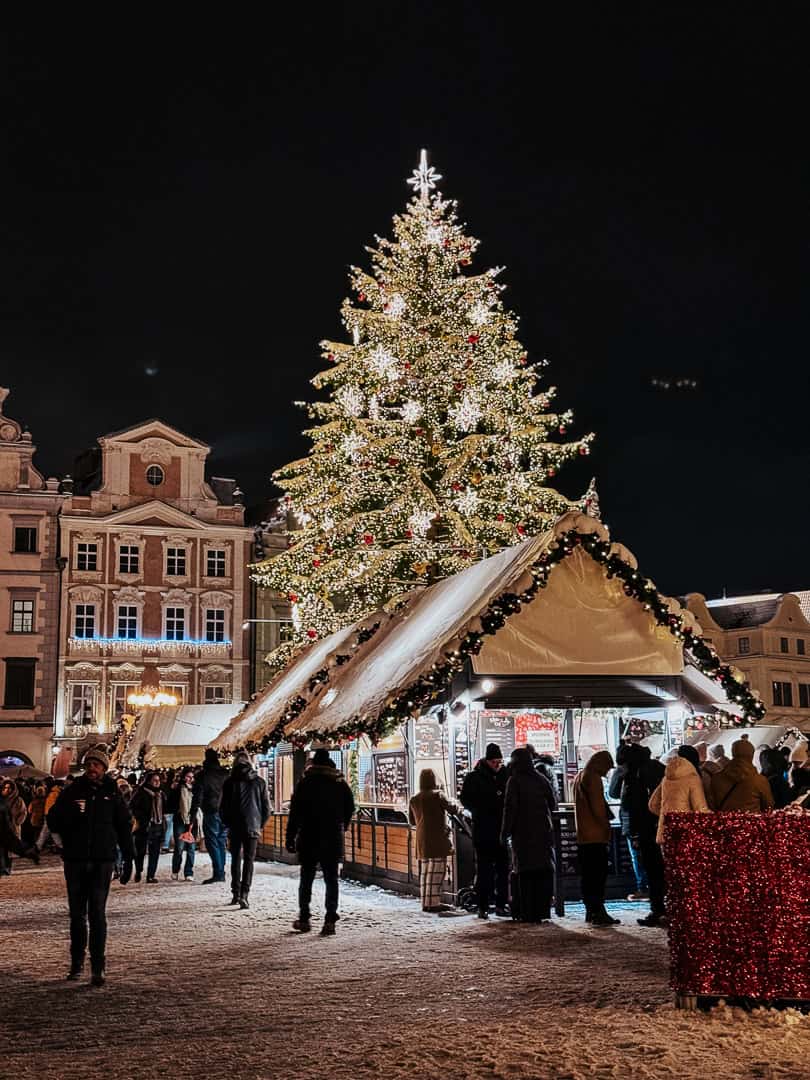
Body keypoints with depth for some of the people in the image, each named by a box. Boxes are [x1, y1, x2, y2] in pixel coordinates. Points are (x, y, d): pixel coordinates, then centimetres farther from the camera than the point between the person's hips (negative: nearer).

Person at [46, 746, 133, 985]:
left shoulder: (112, 794, 4)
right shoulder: (72, 791, 4)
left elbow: (124, 824, 10)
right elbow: (53, 822, 0)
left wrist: (128, 854, 2)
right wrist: (71, 812, -19)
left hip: (102, 861, -2)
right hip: (75, 860, 2)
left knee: (97, 914, -8)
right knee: (77, 914, 11)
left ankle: (98, 968, -7)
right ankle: (76, 962, 23)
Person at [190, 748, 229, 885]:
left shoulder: (203, 775, -5)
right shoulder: (226, 774, 9)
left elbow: (197, 798, -8)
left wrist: (193, 817, -6)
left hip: (211, 813, -5)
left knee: (212, 843, -2)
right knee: (221, 843, 14)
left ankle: (217, 873, -10)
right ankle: (221, 873, 14)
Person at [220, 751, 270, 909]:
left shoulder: (230, 782, -1)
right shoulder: (259, 782, 1)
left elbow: (223, 807, 0)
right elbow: (266, 807, 3)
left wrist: (228, 824, 13)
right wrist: (261, 824, 13)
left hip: (235, 826, 0)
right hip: (253, 826, 0)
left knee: (236, 859, 14)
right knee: (249, 860, 1)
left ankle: (236, 894, 16)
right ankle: (244, 894, -12)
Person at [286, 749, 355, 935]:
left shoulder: (305, 783, -5)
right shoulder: (340, 784, 4)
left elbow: (295, 813, -7)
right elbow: (350, 808, 9)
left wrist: (290, 838, -4)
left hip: (309, 839, -1)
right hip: (333, 839, 2)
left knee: (306, 879, 11)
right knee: (331, 879, 4)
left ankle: (304, 919, 14)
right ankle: (330, 920, -3)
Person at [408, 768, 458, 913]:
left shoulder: (414, 799, 8)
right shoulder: (437, 796, -11)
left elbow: (412, 821, 18)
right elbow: (452, 809, -7)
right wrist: (455, 805, 14)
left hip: (422, 840, 6)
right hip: (437, 840, -6)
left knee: (424, 871, 11)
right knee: (436, 871, -4)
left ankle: (425, 902, 13)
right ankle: (433, 902, -6)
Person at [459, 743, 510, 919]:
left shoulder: (506, 776, 8)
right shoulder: (474, 777, 0)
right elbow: (465, 799, 0)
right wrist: (482, 809, -11)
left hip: (503, 830, 3)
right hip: (483, 831, -3)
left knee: (503, 869, 6)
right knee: (484, 871, 0)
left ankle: (502, 904, 14)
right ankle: (483, 906, 4)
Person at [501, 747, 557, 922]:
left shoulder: (514, 781, -7)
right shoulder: (542, 779, 7)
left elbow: (510, 808, -10)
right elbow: (553, 804, 12)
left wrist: (505, 833, -4)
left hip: (523, 833, -4)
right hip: (544, 831, 4)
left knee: (525, 874, 0)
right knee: (545, 872, 6)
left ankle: (527, 914, -1)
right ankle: (543, 912, 4)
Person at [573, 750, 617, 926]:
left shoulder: (579, 776, 18)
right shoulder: (593, 778, -13)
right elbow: (598, 807, -18)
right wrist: (606, 826, -7)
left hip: (582, 835, 10)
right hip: (596, 835, -10)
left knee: (587, 875, 11)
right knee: (599, 874, -9)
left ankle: (590, 911, 15)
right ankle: (598, 912, -11)